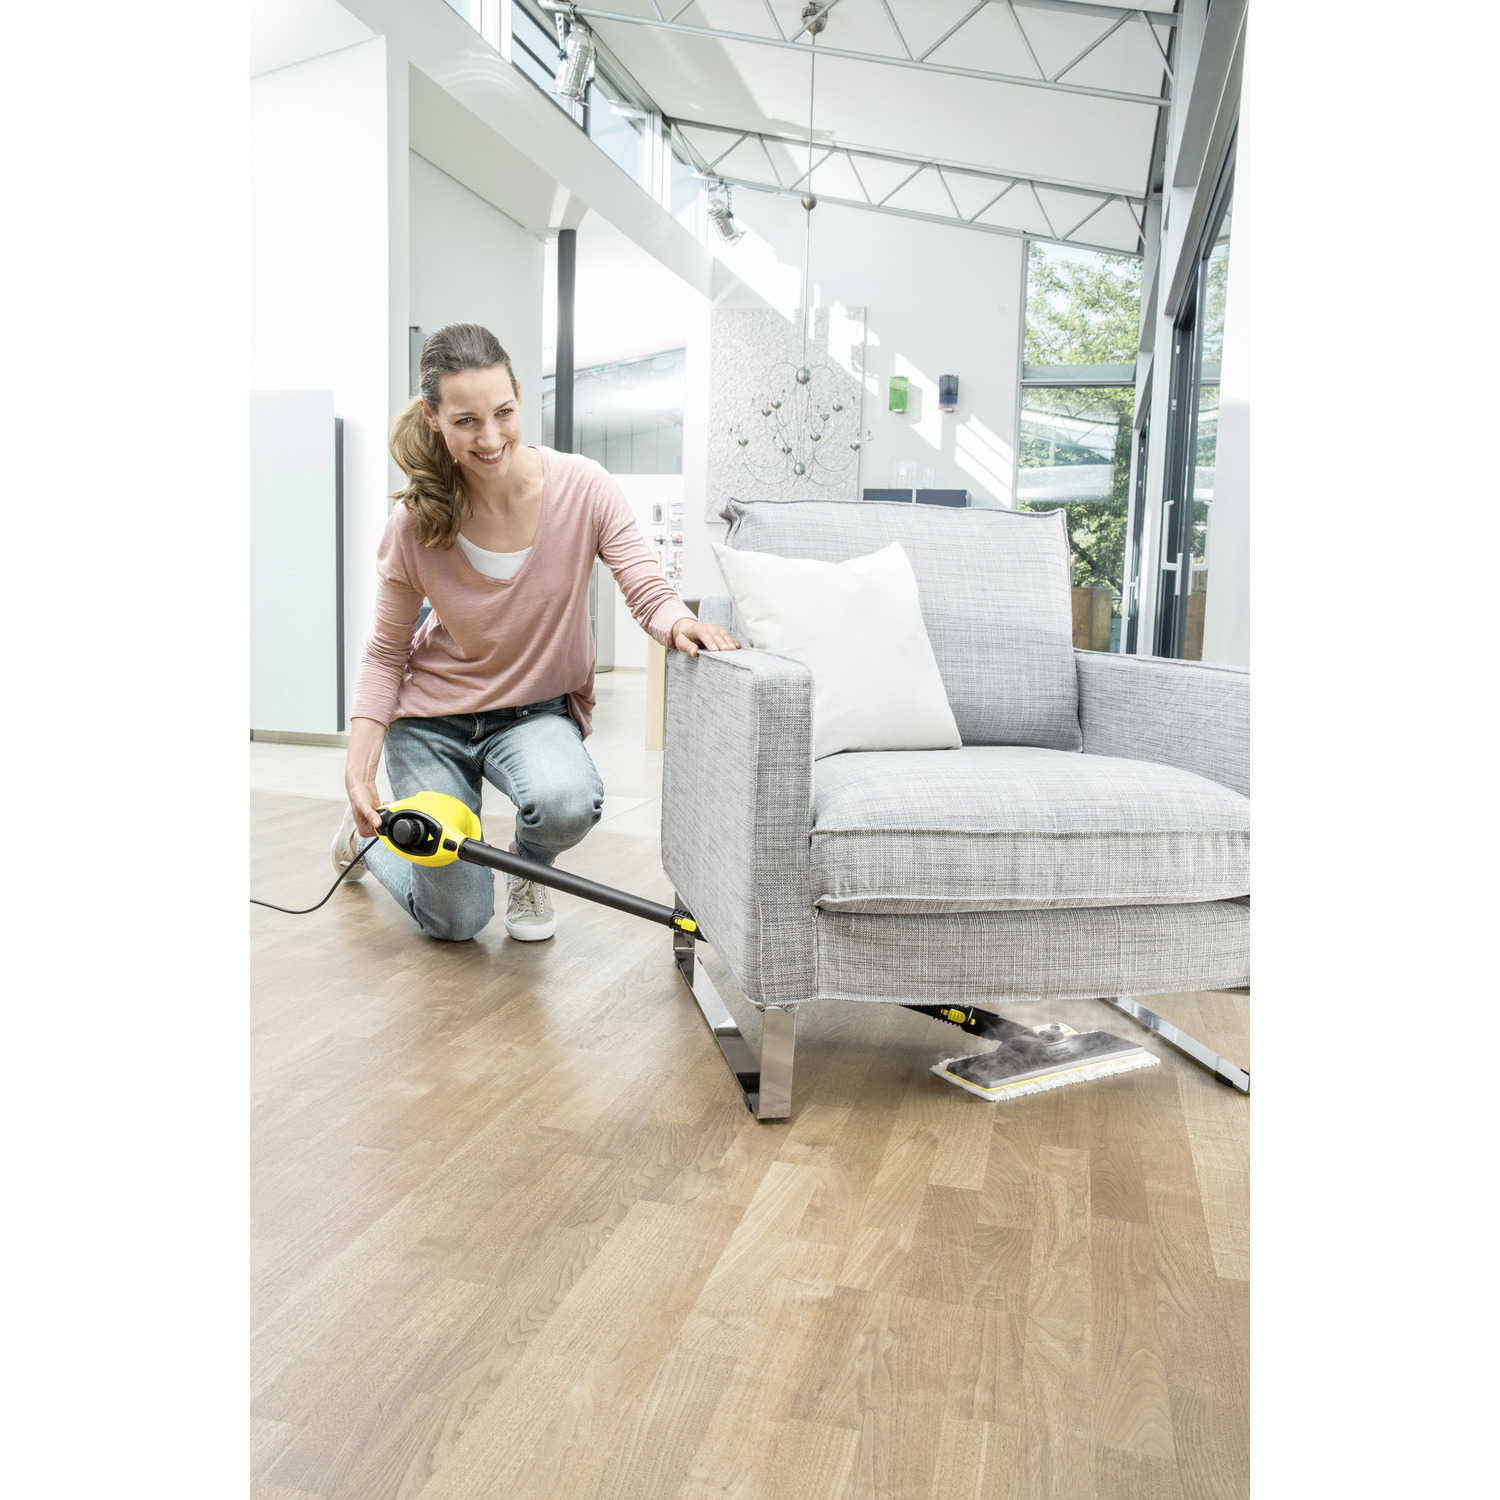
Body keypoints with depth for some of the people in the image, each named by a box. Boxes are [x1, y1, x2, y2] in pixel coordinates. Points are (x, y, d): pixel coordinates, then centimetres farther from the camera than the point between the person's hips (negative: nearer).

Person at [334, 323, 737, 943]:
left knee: (568, 800, -36)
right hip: (433, 713, 0)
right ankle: (371, 827, 36)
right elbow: (385, 654, -7)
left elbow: (648, 591, -17)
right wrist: (359, 764, -18)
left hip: (538, 710, 1)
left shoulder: (581, 486, -17)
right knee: (455, 921, 2)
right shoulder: (416, 520, -17)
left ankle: (527, 866, 5)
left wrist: (678, 623, -42)